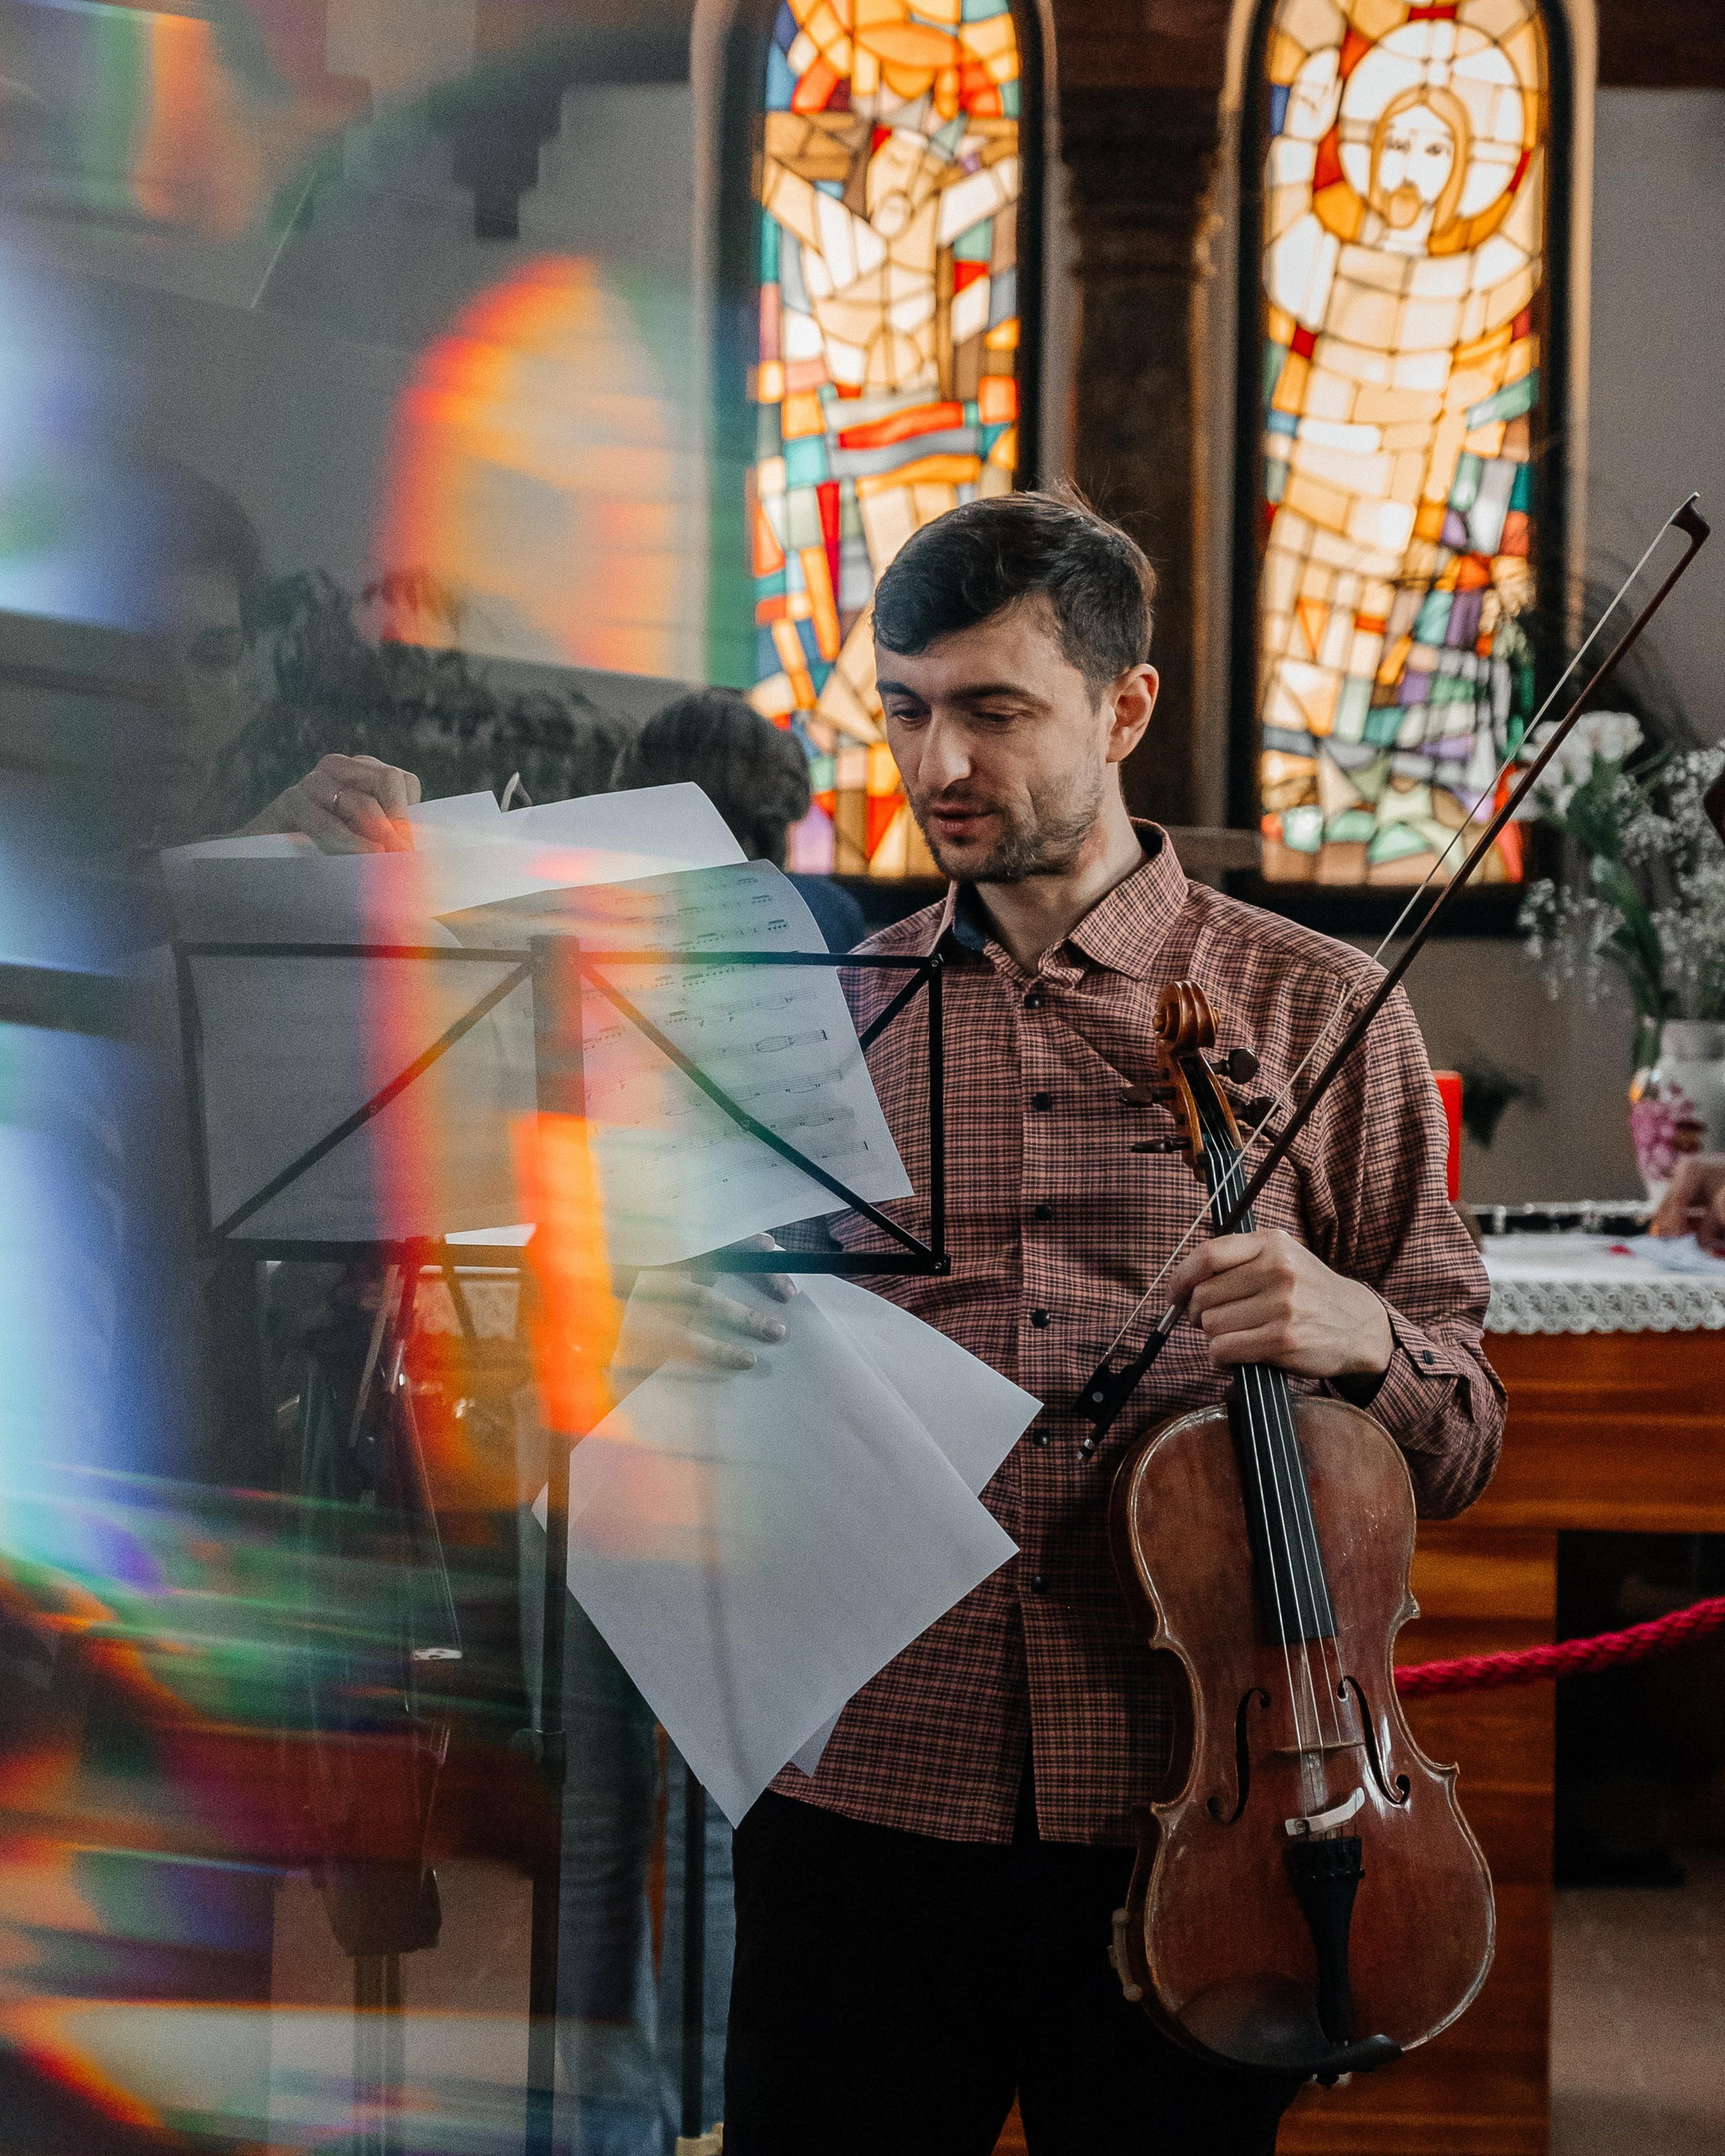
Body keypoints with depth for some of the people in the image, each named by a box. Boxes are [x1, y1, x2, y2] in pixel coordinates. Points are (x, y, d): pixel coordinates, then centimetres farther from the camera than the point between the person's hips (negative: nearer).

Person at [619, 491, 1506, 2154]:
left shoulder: (1315, 1010, 4)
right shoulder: (829, 1017, 9)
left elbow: (1461, 1432, 5)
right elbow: (755, 1374, 15)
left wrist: (1355, 1334, -16)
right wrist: (675, 1347, -8)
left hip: (1190, 1824, -1)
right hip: (865, 1811, 1)